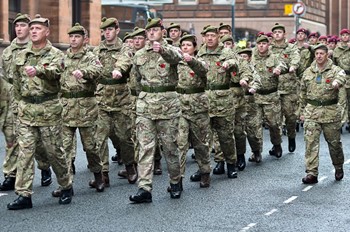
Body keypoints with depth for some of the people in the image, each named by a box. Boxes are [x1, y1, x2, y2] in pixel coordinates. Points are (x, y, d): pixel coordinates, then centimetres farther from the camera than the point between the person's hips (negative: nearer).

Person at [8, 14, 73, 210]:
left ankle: (67, 188, 22)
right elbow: (17, 80, 21)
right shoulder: (22, 55, 12)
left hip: (49, 110, -4)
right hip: (26, 111, 4)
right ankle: (24, 195, 0)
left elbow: (54, 71, -25)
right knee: (25, 152, -1)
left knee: (54, 151, 3)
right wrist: (22, 100, 15)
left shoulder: (56, 54, -3)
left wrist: (37, 70, -44)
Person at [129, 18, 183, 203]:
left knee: (169, 146, 5)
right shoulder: (139, 55, 11)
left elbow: (175, 57, -28)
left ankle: (175, 182, 24)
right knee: (145, 147, -6)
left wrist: (161, 50, -48)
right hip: (145, 104, 3)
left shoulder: (170, 50, -2)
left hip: (168, 104, -3)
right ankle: (144, 188, -10)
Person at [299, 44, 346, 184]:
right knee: (311, 142, -7)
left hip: (331, 111, -2)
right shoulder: (308, 72, 10)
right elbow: (303, 93, 17)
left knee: (334, 142, 9)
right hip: (311, 111, 2)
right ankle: (311, 173, -5)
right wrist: (302, 112, 17)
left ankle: (339, 168, 33)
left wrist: (337, 81, -44)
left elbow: (341, 76, -23)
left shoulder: (335, 70, -1)